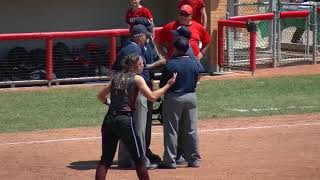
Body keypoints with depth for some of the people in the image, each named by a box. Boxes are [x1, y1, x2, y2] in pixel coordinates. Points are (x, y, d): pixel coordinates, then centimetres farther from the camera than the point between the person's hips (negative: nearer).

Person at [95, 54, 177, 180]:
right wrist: (168, 85, 2)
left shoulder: (116, 77, 16)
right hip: (125, 121, -5)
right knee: (138, 158, 8)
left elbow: (101, 96, 18)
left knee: (105, 160, 5)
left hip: (109, 120, 5)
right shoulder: (137, 78, 2)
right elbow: (152, 97, -7)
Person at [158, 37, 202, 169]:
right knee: (190, 130, 11)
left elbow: (162, 84, -9)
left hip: (173, 97, -5)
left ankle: (170, 161, 1)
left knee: (171, 130, 1)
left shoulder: (170, 64, -15)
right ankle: (194, 159, 14)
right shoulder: (194, 64, 0)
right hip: (191, 97, 5)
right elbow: (195, 81, 8)